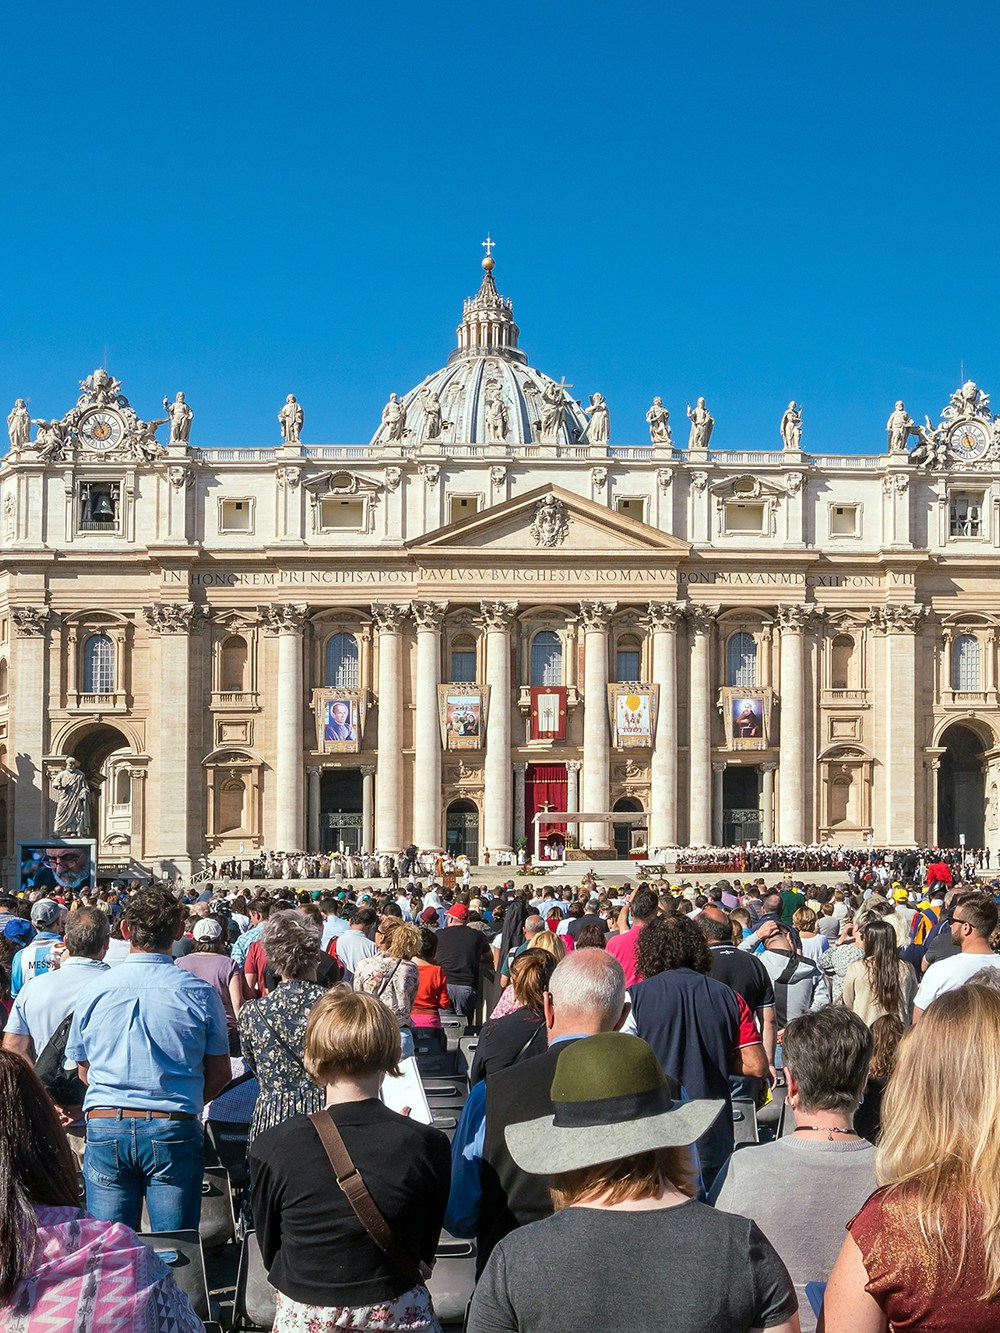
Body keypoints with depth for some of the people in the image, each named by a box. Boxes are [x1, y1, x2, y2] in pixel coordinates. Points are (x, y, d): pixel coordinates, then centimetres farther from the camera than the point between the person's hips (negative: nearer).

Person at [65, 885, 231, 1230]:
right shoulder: (199, 993, -3)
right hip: (173, 1129, -1)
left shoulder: (95, 990, 2)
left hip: (104, 1127, 2)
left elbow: (83, 1069, 14)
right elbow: (219, 1074, 4)